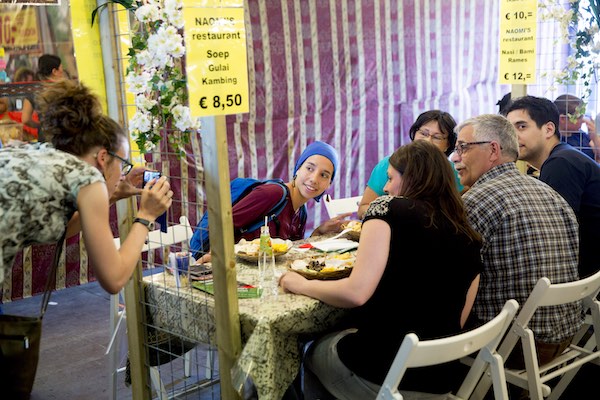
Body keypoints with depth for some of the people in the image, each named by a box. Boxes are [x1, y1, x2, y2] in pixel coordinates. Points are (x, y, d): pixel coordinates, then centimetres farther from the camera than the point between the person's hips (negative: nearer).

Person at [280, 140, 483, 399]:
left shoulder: (390, 207, -10)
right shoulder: (469, 239, 6)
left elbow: (356, 293, -18)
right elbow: (457, 321, 9)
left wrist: (302, 285, -2)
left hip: (379, 370, -6)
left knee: (310, 350, 26)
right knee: (328, 344, 31)